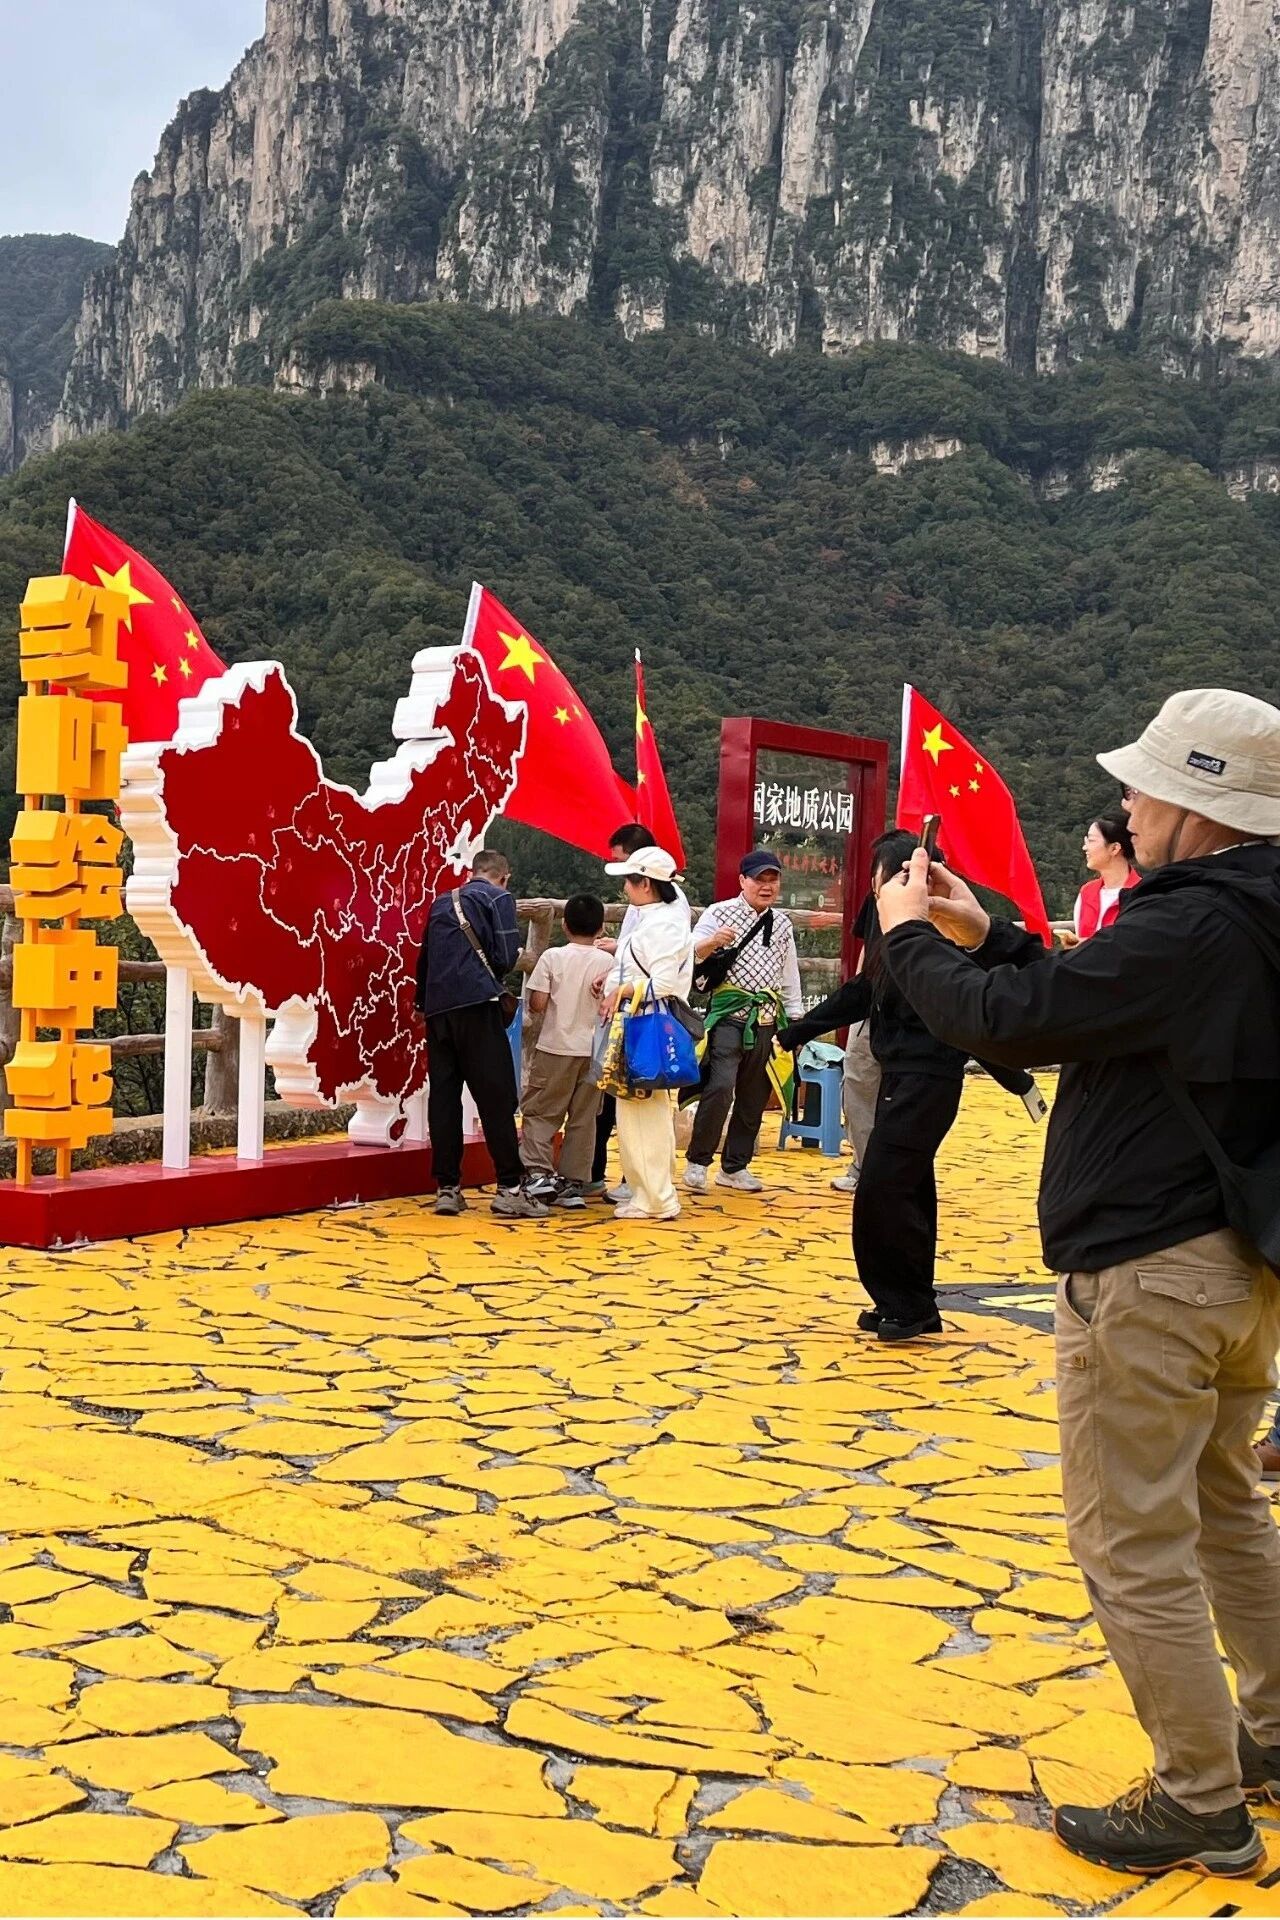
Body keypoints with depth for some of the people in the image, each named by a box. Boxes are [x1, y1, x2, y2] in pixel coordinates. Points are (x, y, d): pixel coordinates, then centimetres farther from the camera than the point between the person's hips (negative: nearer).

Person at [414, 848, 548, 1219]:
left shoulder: (442, 902, 21)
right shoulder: (498, 898, 3)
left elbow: (424, 958, 22)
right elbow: (505, 957, -6)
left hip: (436, 1006, 6)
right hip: (477, 1004, -6)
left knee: (443, 1096, 6)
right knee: (497, 1097, -5)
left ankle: (447, 1188, 6)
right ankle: (509, 1187, -8)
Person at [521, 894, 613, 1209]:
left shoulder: (552, 957, -6)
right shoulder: (607, 962, -1)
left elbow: (537, 1003, -8)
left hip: (555, 1049, -2)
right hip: (593, 1051, 2)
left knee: (538, 1112, 5)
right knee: (583, 1119, 8)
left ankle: (539, 1173, -8)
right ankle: (573, 1184, 7)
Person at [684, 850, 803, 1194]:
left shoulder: (782, 925, 12)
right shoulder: (719, 914, -3)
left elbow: (790, 977, 19)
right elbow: (690, 954, -14)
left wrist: (796, 1020, 15)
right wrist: (713, 942, -34)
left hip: (766, 1019, 6)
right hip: (729, 1014, -6)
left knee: (754, 1095, 10)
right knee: (720, 1087, -19)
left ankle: (734, 1166, 22)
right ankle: (697, 1161, -4)